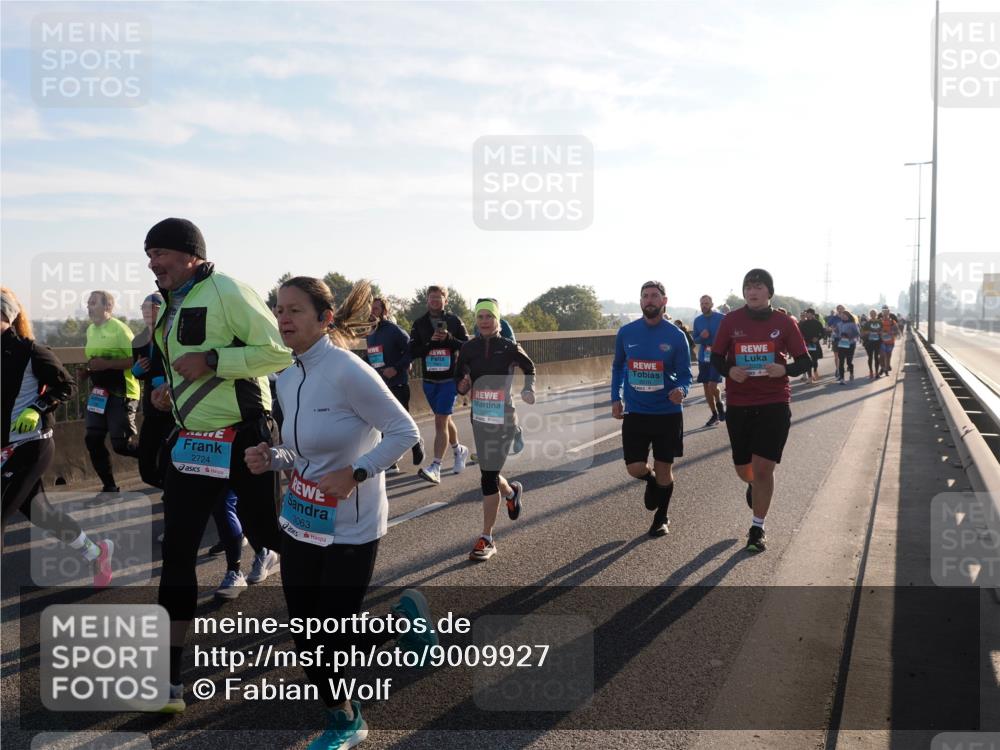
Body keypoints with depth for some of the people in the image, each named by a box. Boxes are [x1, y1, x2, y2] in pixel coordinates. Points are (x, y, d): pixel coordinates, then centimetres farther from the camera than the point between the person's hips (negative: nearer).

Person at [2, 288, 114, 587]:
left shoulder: (29, 351, -14)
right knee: (37, 512, 17)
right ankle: (96, 552, 34)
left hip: (29, 446, -8)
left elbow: (67, 386, -8)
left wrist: (37, 409, -21)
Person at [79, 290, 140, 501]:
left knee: (122, 444, -7)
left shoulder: (119, 328, -14)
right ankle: (109, 487, 15)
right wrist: (86, 371, 7)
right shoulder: (90, 330, 12)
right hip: (99, 392, 8)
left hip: (121, 394, -8)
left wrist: (107, 364, -26)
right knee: (92, 440, 2)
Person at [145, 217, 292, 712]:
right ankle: (170, 678, 12)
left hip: (243, 438, -8)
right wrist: (171, 388, 9)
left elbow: (281, 351, -19)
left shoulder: (226, 292, -13)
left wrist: (212, 361, -22)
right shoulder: (169, 306, 14)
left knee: (266, 529, 5)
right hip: (192, 441, 8)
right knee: (177, 551, 5)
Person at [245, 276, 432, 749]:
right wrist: (271, 458, -4)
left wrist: (354, 473, -25)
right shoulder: (287, 379, 4)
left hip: (349, 530, -7)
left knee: (331, 643, 0)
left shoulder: (348, 372, -20)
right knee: (306, 641, 11)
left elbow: (404, 431, -17)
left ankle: (406, 618, 28)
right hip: (300, 523, 7)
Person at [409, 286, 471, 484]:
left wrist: (449, 339, -19)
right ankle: (459, 450, 42)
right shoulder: (419, 323, 5)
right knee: (444, 419, 18)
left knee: (441, 421, -12)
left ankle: (435, 468, -15)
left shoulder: (454, 321, -1)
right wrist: (430, 342, -17)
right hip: (429, 380, 4)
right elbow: (413, 351, -2)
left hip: (449, 379, -4)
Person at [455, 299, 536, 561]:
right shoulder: (469, 348, 2)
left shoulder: (509, 348, -6)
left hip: (503, 420, -4)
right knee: (489, 473, 12)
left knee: (489, 476, -6)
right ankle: (511, 491, 49)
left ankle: (487, 539, 4)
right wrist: (463, 386, -13)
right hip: (479, 419, 4)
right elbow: (459, 381, 10)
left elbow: (530, 368, 11)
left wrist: (529, 389, -5)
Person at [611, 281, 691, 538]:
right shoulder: (626, 332, -1)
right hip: (635, 412, 2)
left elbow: (685, 374, -3)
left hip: (667, 413, -1)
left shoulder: (676, 336, -7)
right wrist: (615, 399, 6)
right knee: (635, 468, -4)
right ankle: (652, 481, 33)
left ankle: (661, 518, 30)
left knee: (664, 471, 6)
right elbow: (618, 366, 13)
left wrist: (681, 391, -25)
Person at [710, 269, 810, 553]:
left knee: (763, 468, -7)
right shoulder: (731, 321, 0)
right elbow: (716, 356, 7)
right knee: (744, 470, 10)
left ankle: (757, 528, 11)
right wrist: (729, 371, -14)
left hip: (774, 404, -2)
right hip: (738, 405, 2)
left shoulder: (783, 322, -1)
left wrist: (785, 369, -18)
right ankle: (754, 484, 49)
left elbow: (805, 361, 3)